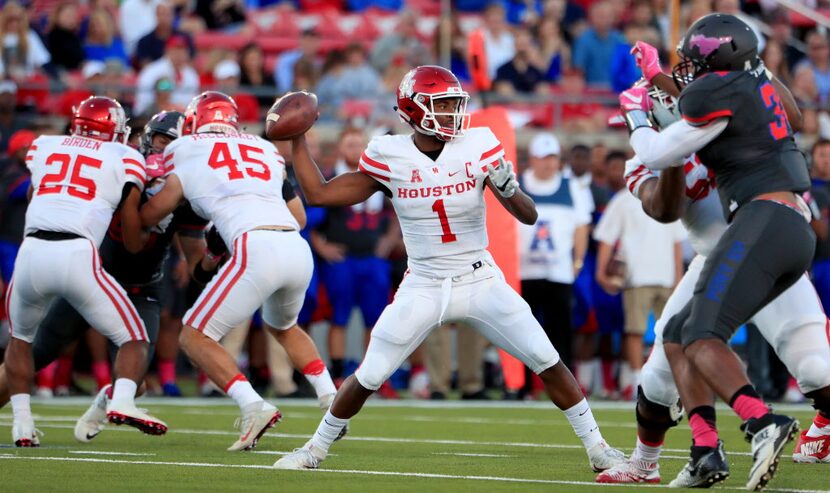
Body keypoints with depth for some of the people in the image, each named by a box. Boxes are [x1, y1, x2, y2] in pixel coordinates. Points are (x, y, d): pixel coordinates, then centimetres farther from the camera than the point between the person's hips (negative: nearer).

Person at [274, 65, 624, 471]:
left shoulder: (478, 147, -8)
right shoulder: (389, 157, -6)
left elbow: (529, 217, -6)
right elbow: (317, 194, 0)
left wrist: (507, 188, -26)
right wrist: (296, 139, -3)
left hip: (480, 282, 0)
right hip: (423, 287, 0)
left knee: (548, 362, -8)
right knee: (367, 378, -2)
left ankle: (597, 448, 5)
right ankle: (316, 449, 21)